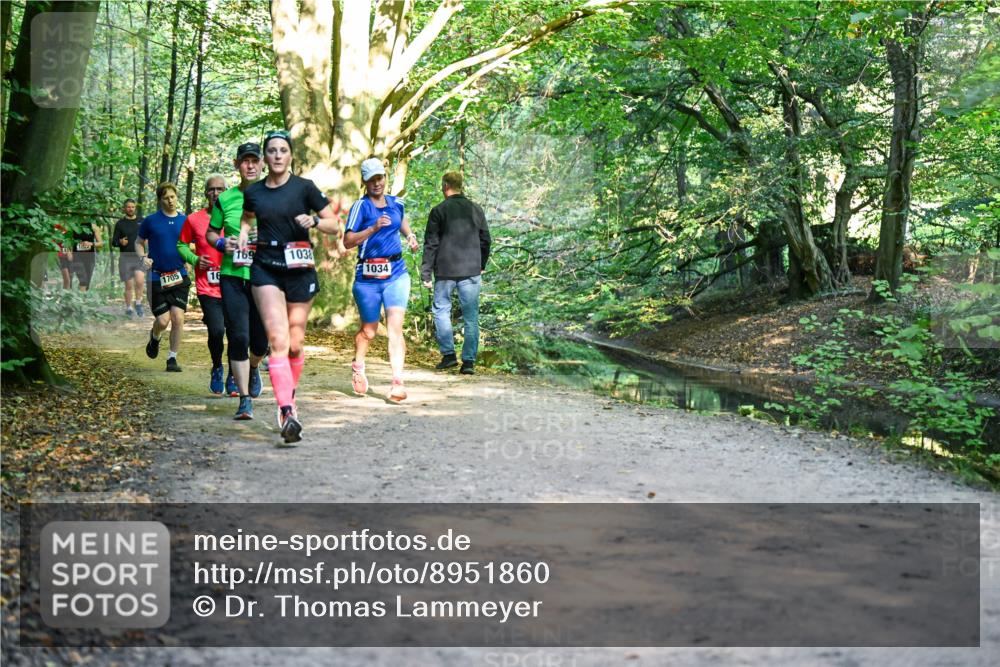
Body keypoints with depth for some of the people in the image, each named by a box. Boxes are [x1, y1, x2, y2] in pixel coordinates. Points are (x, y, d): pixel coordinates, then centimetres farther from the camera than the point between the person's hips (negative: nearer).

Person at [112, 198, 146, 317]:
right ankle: (128, 308, 17)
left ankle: (138, 303, -2)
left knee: (140, 280, -22)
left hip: (139, 257, 0)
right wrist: (120, 242, -16)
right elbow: (113, 242, 7)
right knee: (129, 285, 2)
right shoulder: (120, 224, 7)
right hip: (125, 258, 0)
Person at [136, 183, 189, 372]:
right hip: (157, 277, -1)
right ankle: (155, 337, 31)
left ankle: (172, 358, 5)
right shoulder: (150, 221, 2)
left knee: (178, 317, -9)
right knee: (163, 320, -5)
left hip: (179, 276, 1)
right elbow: (138, 242, 13)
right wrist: (143, 257, -7)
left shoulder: (185, 221, 6)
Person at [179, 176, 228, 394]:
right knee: (216, 330, -14)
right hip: (207, 287, -1)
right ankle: (217, 368, 14)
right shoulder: (194, 219, 4)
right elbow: (182, 245, 14)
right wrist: (195, 260, -4)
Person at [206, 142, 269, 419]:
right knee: (238, 336, -7)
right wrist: (223, 244, -4)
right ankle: (245, 399, -1)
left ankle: (252, 367, 43)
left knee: (262, 339, 6)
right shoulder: (225, 199, 6)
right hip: (233, 275, 0)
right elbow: (210, 233, 17)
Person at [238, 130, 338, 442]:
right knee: (278, 340, -15)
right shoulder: (253, 192, 8)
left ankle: (289, 397, 33)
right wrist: (243, 232, 8)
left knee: (295, 343, 7)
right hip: (265, 270, 1)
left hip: (300, 270, 0)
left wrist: (314, 221, -17)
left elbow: (334, 225, 3)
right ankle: (287, 412, -22)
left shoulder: (304, 187, 0)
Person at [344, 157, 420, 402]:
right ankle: (358, 367, 41)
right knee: (369, 330, 12)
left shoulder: (396, 203, 9)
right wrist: (373, 228, -25)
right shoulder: (361, 206, -6)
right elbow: (348, 241, -14)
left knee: (395, 326, -12)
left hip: (396, 273, 3)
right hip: (368, 276, -2)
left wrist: (410, 236, 15)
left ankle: (397, 382, -16)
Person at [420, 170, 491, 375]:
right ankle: (469, 361, 2)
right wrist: (481, 266, 25)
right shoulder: (476, 210, 7)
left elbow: (431, 244, -6)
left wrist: (426, 273, -2)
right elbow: (485, 240, 13)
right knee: (471, 316, 4)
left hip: (445, 271, -2)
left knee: (441, 309, 13)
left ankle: (448, 354, 6)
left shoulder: (439, 211, -5)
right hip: (471, 271, 3)